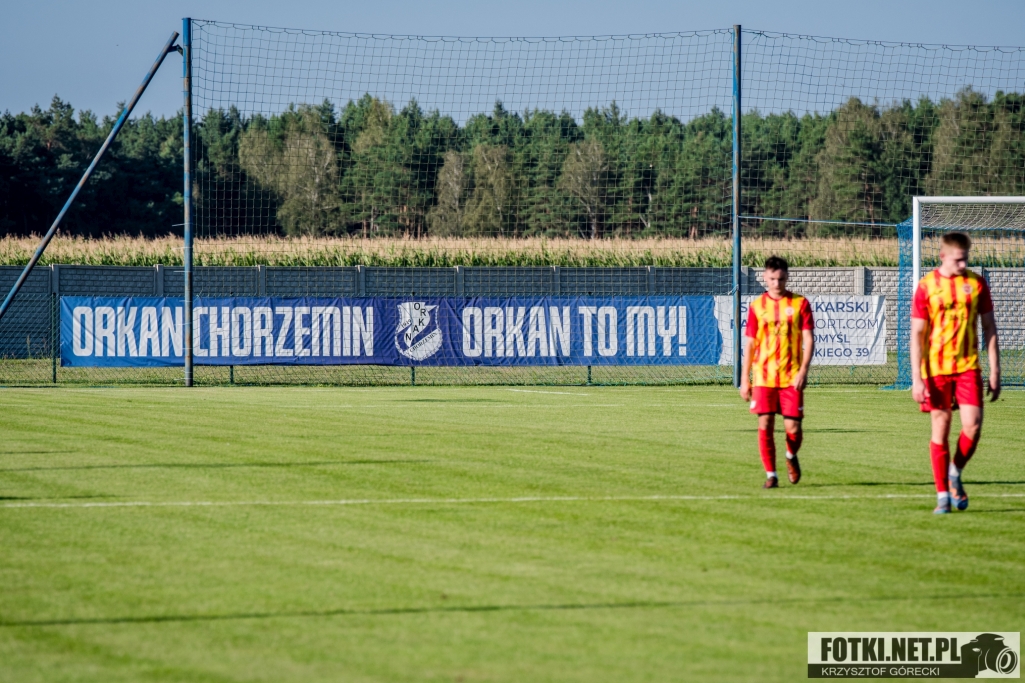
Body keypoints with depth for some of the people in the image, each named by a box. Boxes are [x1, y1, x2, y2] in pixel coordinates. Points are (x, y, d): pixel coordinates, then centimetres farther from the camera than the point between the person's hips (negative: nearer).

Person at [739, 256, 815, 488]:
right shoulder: (757, 306, 7)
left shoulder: (800, 303, 3)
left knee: (793, 427, -4)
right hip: (763, 377, 1)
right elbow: (750, 344, 10)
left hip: (791, 377, -1)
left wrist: (803, 370, -13)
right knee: (765, 425, -7)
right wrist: (744, 379, 6)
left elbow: (809, 339, 0)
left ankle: (791, 456, 29)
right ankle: (770, 475, 4)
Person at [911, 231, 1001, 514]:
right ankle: (943, 494, 8)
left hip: (968, 366, 2)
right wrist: (917, 379, -8)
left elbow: (989, 328, 9)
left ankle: (955, 474, 17)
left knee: (973, 425, -10)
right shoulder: (926, 286, -2)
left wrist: (995, 372, 4)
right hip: (936, 369, -2)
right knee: (941, 427, 1)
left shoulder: (976, 284, 4)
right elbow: (917, 334, -2)